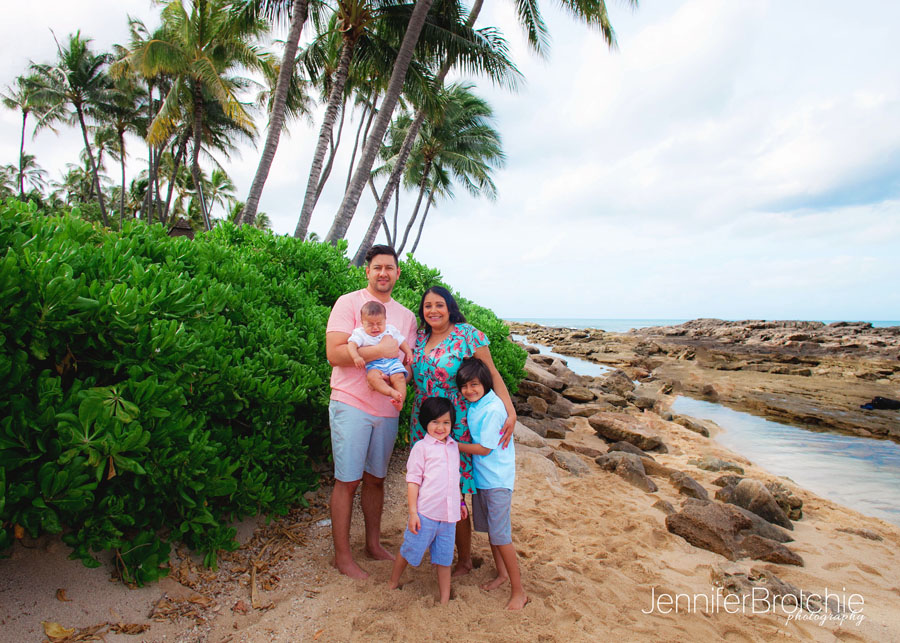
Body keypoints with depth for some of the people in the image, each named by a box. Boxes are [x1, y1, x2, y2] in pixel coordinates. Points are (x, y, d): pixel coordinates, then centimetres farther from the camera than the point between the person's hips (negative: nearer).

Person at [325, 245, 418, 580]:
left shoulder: (406, 316, 14)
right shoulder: (348, 303, -4)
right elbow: (334, 353, -14)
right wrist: (380, 351, -18)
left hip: (387, 410, 5)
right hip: (351, 404, -5)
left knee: (376, 478, 16)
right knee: (347, 481, 2)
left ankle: (373, 543, 32)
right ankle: (342, 555, 17)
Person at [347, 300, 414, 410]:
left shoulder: (390, 330, 15)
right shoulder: (360, 333, 7)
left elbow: (401, 341, 23)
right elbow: (352, 344, -8)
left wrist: (408, 353, 13)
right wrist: (356, 357, -25)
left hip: (392, 361, 2)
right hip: (373, 364, -2)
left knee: (399, 376, -26)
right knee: (372, 376, -34)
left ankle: (400, 400, -26)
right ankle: (391, 392, -43)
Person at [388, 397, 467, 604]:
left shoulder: (454, 446, 12)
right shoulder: (421, 447, -6)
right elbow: (413, 480, -8)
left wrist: (460, 502, 25)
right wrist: (413, 512, -11)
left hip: (448, 515, 5)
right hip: (425, 513, -4)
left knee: (444, 557, 13)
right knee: (410, 550, 9)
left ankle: (445, 599, 26)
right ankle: (393, 583, 34)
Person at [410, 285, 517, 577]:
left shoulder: (468, 335, -7)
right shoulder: (419, 338, 8)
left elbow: (492, 374, -9)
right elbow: (410, 374, 14)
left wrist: (510, 411, -18)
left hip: (456, 427, -5)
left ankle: (465, 560, 21)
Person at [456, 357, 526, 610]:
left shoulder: (493, 409, -23)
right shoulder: (473, 405, 2)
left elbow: (485, 448, -19)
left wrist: (453, 445, -12)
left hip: (497, 479, -8)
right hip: (480, 476, 8)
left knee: (500, 535, -2)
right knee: (489, 529, 19)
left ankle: (518, 591, 12)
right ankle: (502, 573, 38)